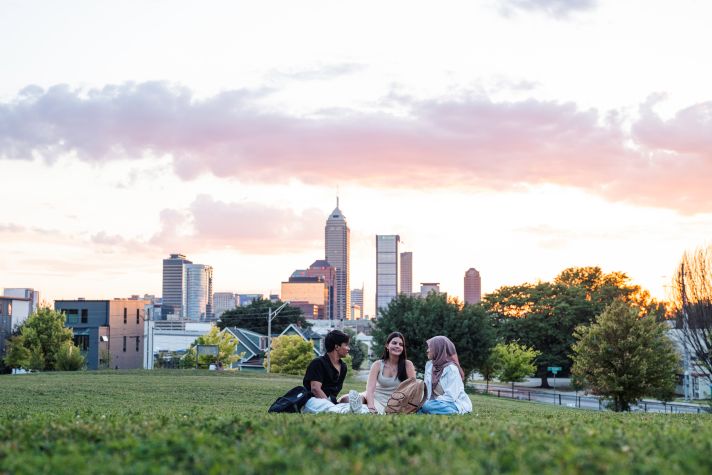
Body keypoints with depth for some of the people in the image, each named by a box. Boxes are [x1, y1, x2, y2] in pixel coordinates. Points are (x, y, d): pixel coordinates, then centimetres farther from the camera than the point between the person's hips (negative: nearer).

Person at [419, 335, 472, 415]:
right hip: (440, 402, 7)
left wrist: (430, 403, -23)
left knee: (427, 406, -31)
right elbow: (426, 389, 5)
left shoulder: (451, 369, -15)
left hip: (456, 404, -7)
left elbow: (451, 396, -21)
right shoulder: (429, 365, 7)